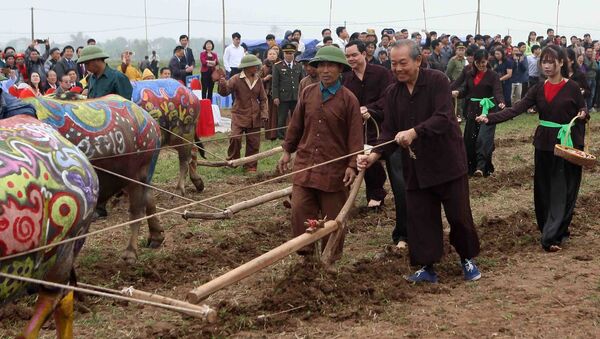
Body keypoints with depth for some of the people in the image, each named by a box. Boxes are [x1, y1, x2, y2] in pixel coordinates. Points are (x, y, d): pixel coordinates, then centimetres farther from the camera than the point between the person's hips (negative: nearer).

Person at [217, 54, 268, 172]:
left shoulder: (258, 80, 5)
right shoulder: (236, 79, -8)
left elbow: (263, 99, 10)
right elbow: (225, 92, -17)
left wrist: (264, 113, -1)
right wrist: (222, 84, -40)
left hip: (255, 117, 4)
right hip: (239, 115, -4)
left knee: (253, 142, 6)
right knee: (235, 138, -18)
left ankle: (251, 166, 19)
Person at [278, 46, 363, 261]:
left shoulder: (348, 99, -6)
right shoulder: (308, 93, 5)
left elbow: (355, 135, -8)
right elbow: (296, 125, 14)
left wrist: (352, 165, -14)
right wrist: (287, 150, 15)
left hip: (334, 169, -3)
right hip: (305, 163, 3)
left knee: (332, 216, 7)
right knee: (299, 209, -2)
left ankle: (331, 258, 22)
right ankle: (305, 252, 13)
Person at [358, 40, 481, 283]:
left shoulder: (437, 81, -12)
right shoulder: (393, 93, 5)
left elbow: (443, 118, -25)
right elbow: (389, 131, 3)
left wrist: (414, 132, -37)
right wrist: (375, 155, -13)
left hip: (447, 162, -4)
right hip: (415, 168, 4)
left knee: (459, 215, 4)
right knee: (419, 218, 4)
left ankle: (467, 259, 26)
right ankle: (427, 267, 17)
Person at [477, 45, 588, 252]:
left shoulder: (572, 88, -6)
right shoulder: (539, 89, 4)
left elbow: (583, 112, 3)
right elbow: (515, 110, -5)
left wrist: (583, 115, -19)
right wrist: (490, 119, -16)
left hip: (568, 145, -4)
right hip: (544, 145, 4)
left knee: (562, 191, -4)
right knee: (543, 189, 8)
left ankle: (552, 237, -6)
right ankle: (548, 229, 22)